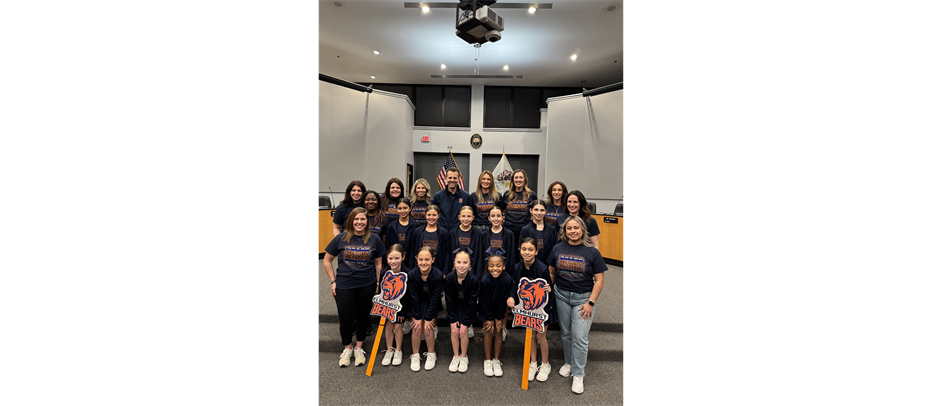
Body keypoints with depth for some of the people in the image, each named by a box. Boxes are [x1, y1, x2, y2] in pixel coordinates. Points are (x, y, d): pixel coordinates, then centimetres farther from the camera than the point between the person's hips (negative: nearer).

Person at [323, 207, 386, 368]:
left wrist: (377, 283, 5)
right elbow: (327, 261, 4)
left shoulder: (373, 240, -2)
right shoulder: (340, 239, -5)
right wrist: (333, 281, 1)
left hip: (367, 286, 1)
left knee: (363, 316, 12)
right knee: (345, 318, 5)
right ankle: (347, 348, 31)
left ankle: (359, 348, 33)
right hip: (344, 286, -1)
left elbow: (378, 263, 7)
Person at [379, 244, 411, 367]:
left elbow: (407, 295, -13)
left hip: (402, 304, -2)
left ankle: (398, 351, 18)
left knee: (397, 326, -2)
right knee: (389, 325, 1)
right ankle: (389, 350, 19)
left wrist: (402, 311, -9)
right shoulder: (384, 273, -15)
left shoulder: (406, 274, -21)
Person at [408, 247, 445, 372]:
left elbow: (435, 298, -19)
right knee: (416, 327, -9)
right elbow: (414, 297, -14)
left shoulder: (438, 275, -26)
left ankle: (431, 354, 13)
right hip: (418, 303, 1)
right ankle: (415, 355, 11)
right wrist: (417, 317, -13)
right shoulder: (412, 275, -22)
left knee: (428, 327, -10)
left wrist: (428, 318, -16)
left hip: (432, 304, -1)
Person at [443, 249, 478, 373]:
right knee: (454, 331, -3)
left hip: (467, 308, -1)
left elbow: (472, 302, -18)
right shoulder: (449, 278, -23)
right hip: (454, 306, 2)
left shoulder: (473, 279, -27)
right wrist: (453, 319, -10)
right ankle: (456, 356, 17)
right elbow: (449, 300, -12)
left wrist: (465, 321, -15)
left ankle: (464, 357, 16)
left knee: (463, 332, -6)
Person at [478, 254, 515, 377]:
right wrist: (489, 318, -13)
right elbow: (485, 301, -18)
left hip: (501, 308, 1)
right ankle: (487, 360, 10)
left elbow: (504, 299, -16)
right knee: (488, 331, -4)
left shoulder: (508, 280, -24)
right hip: (487, 309, -1)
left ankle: (496, 360, 14)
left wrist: (499, 318, -10)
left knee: (499, 331, 1)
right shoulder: (485, 281, -27)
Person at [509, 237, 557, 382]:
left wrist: (549, 290, -37)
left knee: (541, 336, 8)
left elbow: (549, 289, -15)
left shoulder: (543, 268, -25)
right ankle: (533, 363, 35)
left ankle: (545, 365, 32)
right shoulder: (517, 268, -12)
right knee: (530, 335, 16)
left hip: (542, 307, -4)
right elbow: (515, 287, -3)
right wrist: (512, 298, -20)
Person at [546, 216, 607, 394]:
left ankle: (578, 374, 12)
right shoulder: (558, 249, 0)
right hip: (562, 295, 3)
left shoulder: (592, 252, -8)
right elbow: (551, 271, 10)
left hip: (583, 298, -3)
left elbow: (599, 280, -6)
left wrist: (591, 303, -10)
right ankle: (569, 362, 36)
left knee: (579, 337, -3)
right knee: (566, 333, 14)